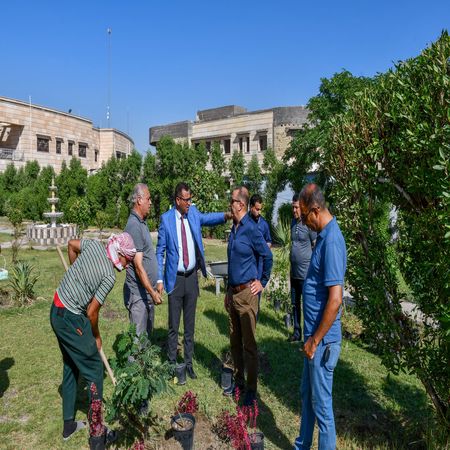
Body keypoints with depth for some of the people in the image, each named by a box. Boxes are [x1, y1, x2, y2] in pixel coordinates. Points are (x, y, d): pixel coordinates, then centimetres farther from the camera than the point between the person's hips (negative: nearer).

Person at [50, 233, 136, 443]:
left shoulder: (94, 245, -2)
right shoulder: (109, 277, -20)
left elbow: (71, 244, 18)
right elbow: (92, 313, -15)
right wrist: (96, 336, 4)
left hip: (56, 311, 9)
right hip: (72, 320, -9)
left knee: (70, 366, 20)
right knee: (94, 370, 4)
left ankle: (68, 424, 31)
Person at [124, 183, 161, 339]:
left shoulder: (142, 222, 9)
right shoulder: (134, 226, -19)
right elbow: (138, 266, -22)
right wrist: (153, 292, -21)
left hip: (148, 290, 9)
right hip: (138, 292, -9)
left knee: (148, 333, 19)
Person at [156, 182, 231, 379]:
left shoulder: (193, 212, 4)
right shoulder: (166, 219, -7)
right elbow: (160, 251, -4)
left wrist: (227, 215, -25)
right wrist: (160, 279, -7)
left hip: (192, 276, 4)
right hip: (175, 278, -3)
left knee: (190, 324, 13)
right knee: (173, 325, 7)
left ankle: (189, 363, 26)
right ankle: (172, 363, 23)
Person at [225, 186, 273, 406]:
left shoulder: (251, 229, -15)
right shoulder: (233, 229, 10)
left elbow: (268, 257, -10)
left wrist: (262, 282, -5)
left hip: (247, 293, -8)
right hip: (233, 292, 8)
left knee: (249, 344, 2)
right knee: (235, 342, 17)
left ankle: (251, 389, 16)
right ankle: (238, 381, 32)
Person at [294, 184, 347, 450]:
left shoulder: (332, 241, -24)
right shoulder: (324, 236, 6)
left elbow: (335, 300, -28)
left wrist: (315, 341, -18)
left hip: (323, 341, -10)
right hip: (314, 336, 10)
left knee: (322, 404, 8)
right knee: (307, 395, 24)